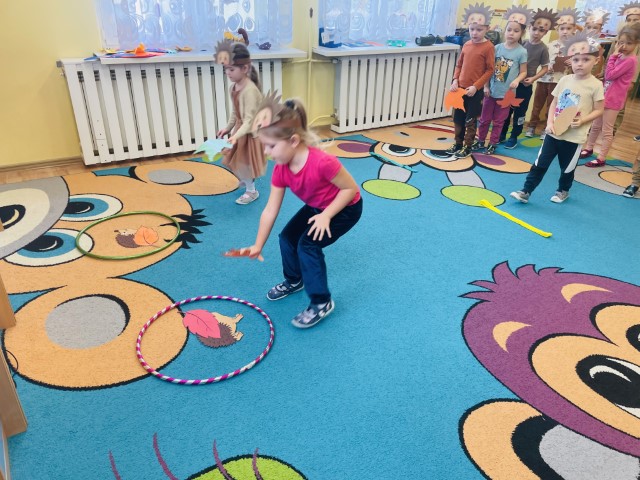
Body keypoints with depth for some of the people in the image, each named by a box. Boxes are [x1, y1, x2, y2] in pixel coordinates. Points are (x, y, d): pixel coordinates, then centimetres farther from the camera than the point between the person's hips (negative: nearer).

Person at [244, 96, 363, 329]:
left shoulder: (322, 162, -39)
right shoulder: (280, 170, -16)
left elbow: (351, 188, -25)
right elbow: (270, 210, -10)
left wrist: (326, 215, -31)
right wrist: (258, 245, -5)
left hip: (346, 208, -7)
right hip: (316, 206, 7)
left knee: (308, 245, -18)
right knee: (287, 237, 7)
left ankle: (322, 303, -2)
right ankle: (294, 280, 36)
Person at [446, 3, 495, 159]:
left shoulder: (488, 47, -9)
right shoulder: (466, 45, 7)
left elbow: (490, 70, -9)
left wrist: (476, 86, -17)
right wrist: (455, 80, -3)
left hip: (475, 91, -5)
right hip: (461, 88, 5)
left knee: (470, 121, 4)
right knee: (458, 118, 13)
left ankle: (467, 148, 15)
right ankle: (458, 144, 28)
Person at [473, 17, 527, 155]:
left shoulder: (521, 52, -8)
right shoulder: (497, 48, -1)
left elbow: (523, 72, -3)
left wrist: (516, 80, -23)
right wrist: (486, 86, -1)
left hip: (506, 93, -2)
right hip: (491, 91, 2)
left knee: (498, 121, 10)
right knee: (484, 119, 12)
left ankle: (493, 143, 22)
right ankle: (480, 140, 28)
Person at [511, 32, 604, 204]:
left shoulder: (595, 85, -8)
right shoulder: (564, 80, 3)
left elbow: (599, 110, -6)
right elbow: (554, 103, 8)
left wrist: (582, 120, -21)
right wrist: (550, 122, -6)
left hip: (574, 136, -3)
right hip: (554, 132, 3)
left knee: (567, 167, 14)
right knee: (540, 163, 5)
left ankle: (563, 191, 36)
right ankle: (526, 191, 10)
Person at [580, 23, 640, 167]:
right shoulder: (620, 57, 7)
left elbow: (610, 75, -21)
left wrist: (613, 56, -15)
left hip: (614, 100, -8)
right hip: (605, 95, 8)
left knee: (607, 130, -2)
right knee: (596, 125, 20)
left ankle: (601, 158, 5)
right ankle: (589, 148, 36)